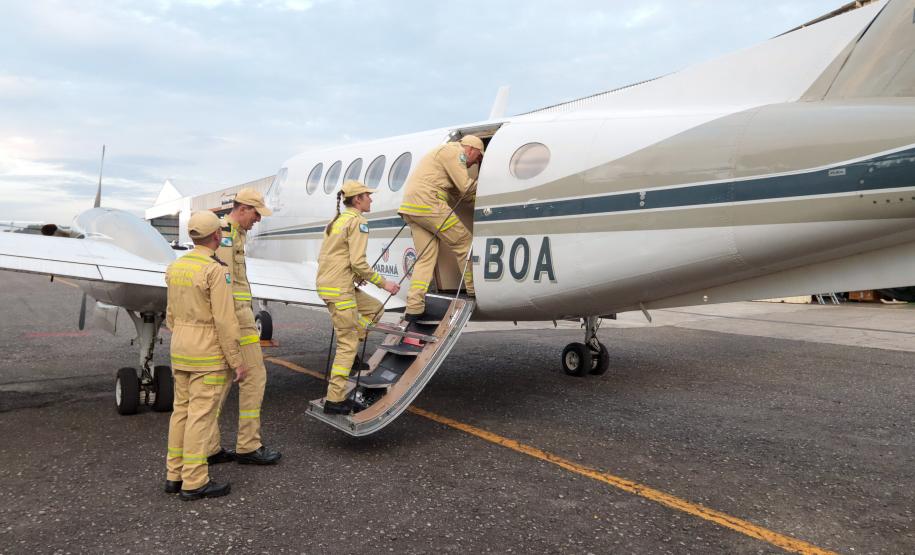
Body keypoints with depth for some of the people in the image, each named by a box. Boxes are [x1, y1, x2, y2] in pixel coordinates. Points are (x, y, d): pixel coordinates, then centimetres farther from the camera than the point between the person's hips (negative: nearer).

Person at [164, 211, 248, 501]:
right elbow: (225, 321, -20)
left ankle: (175, 474, 23)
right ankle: (194, 483, 6)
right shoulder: (216, 271, -19)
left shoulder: (175, 267, 7)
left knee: (182, 410, 15)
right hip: (209, 353, -8)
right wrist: (238, 361, -14)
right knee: (201, 415, -2)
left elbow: (171, 314, 14)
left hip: (181, 348, 8)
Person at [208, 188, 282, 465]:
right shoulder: (226, 233, -13)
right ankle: (248, 446, 5)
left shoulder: (235, 233, 19)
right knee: (254, 375, -2)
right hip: (233, 313, -10)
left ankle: (208, 448, 16)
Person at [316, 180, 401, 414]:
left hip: (326, 282, 9)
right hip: (338, 288, -9)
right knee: (348, 343, -3)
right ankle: (335, 400, 2)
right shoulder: (357, 221, -10)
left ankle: (348, 355, 15)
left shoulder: (337, 220, 18)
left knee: (374, 308, 21)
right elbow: (358, 262, -18)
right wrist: (383, 283, -10)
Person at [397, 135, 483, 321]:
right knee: (464, 242, 0)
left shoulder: (446, 152, 31)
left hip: (410, 207, 10)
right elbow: (466, 187, -7)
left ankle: (414, 308, 0)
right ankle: (475, 290, 8)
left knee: (426, 258, 6)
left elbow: (458, 194, 25)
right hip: (427, 203, -10)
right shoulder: (455, 151, -1)